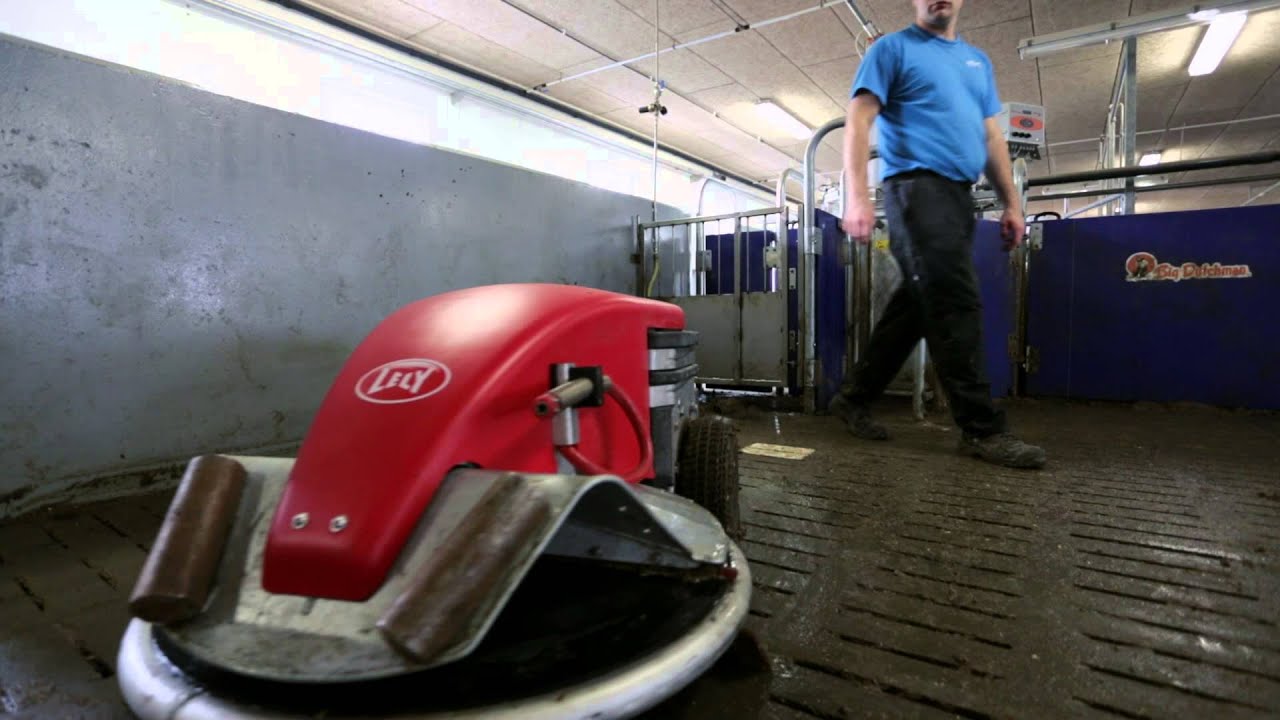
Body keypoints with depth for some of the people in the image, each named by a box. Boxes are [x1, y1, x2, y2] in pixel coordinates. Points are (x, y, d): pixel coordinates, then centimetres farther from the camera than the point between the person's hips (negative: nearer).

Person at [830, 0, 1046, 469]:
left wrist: (1011, 203, 15)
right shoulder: (893, 48, 6)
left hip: (958, 196, 7)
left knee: (916, 305, 5)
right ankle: (983, 428, -7)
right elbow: (858, 120, -5)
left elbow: (991, 136, 24)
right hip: (917, 187, -7)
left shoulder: (978, 61, 25)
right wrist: (858, 195, -19)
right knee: (956, 307, -13)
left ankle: (855, 398, 16)